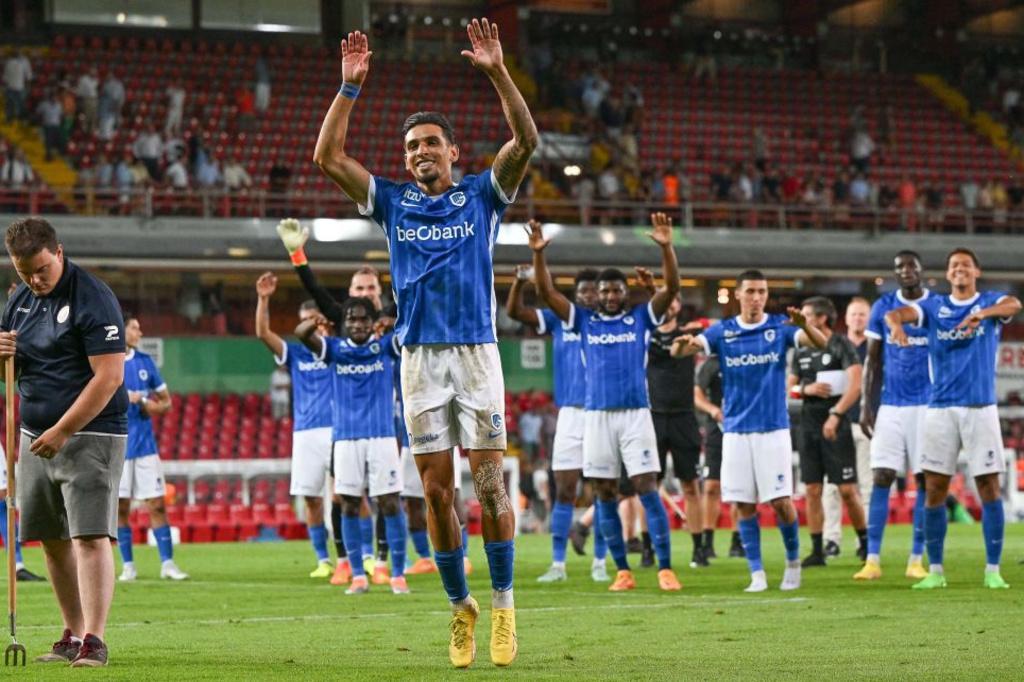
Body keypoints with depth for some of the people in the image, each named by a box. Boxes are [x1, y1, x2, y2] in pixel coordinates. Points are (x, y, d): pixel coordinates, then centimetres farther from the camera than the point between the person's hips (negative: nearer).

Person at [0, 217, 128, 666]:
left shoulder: (94, 299, -13)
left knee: (90, 537, -13)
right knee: (53, 541, 9)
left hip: (89, 436, -7)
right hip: (36, 437, 7)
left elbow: (109, 376, -18)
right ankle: (73, 635, 17)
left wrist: (62, 432, -19)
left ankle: (94, 640, -15)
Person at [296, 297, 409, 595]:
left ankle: (398, 574, 1)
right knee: (349, 505, 1)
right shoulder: (335, 349, 6)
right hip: (346, 437, 1)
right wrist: (313, 323, -33)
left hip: (382, 436, -1)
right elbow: (301, 333, -10)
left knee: (390, 504, -4)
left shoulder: (385, 345, 5)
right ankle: (358, 575, 7)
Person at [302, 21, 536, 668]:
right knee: (437, 491, 2)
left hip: (476, 352, -2)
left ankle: (503, 603, 3)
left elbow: (527, 140, -8)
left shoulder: (482, 195, 6)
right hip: (419, 356, 2)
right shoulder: (393, 201, 11)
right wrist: (351, 86, -4)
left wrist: (497, 72, -17)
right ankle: (460, 605, 13)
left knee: (489, 483, -5)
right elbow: (329, 156, 3)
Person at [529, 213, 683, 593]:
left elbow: (672, 287, -4)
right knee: (605, 495, 3)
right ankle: (622, 571, 9)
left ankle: (665, 569, -8)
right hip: (597, 415, 2)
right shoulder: (584, 321, 12)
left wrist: (666, 247, -17)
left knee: (647, 489, -8)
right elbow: (546, 293, 6)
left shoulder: (641, 318, 7)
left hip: (636, 413, -2)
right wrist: (538, 254, -7)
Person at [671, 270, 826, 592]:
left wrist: (804, 325, -37)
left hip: (773, 429, -2)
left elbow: (819, 343, -14)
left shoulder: (780, 326, 0)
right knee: (744, 505, 1)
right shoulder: (722, 331, 3)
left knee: (781, 502, -5)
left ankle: (793, 561, 17)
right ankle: (757, 574, 8)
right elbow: (679, 351, -10)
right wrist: (683, 343, -35)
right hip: (736, 430, 2)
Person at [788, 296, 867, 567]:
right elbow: (788, 386, 17)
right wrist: (805, 388, -4)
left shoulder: (841, 345, -6)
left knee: (847, 489, -6)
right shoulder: (802, 351, 14)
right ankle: (817, 550, 7)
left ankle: (865, 542, 11)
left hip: (836, 424, -6)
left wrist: (835, 415, -22)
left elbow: (855, 385, -15)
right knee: (812, 490, 3)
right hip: (809, 424, 6)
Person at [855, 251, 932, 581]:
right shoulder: (883, 308, 6)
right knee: (881, 477, -5)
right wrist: (866, 406, 3)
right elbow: (873, 361, 9)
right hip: (890, 405, 1)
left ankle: (916, 559, 7)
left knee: (924, 479, 0)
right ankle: (873, 560, -4)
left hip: (928, 405, -1)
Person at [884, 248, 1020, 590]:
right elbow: (896, 313, -10)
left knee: (989, 487, -3)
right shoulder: (933, 306, 8)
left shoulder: (990, 302, 4)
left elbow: (1013, 305, -20)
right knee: (934, 490, 1)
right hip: (940, 408, 2)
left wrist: (982, 314, -41)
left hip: (980, 408, -2)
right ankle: (935, 570, 8)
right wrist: (896, 323, -36)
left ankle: (993, 570, 3)